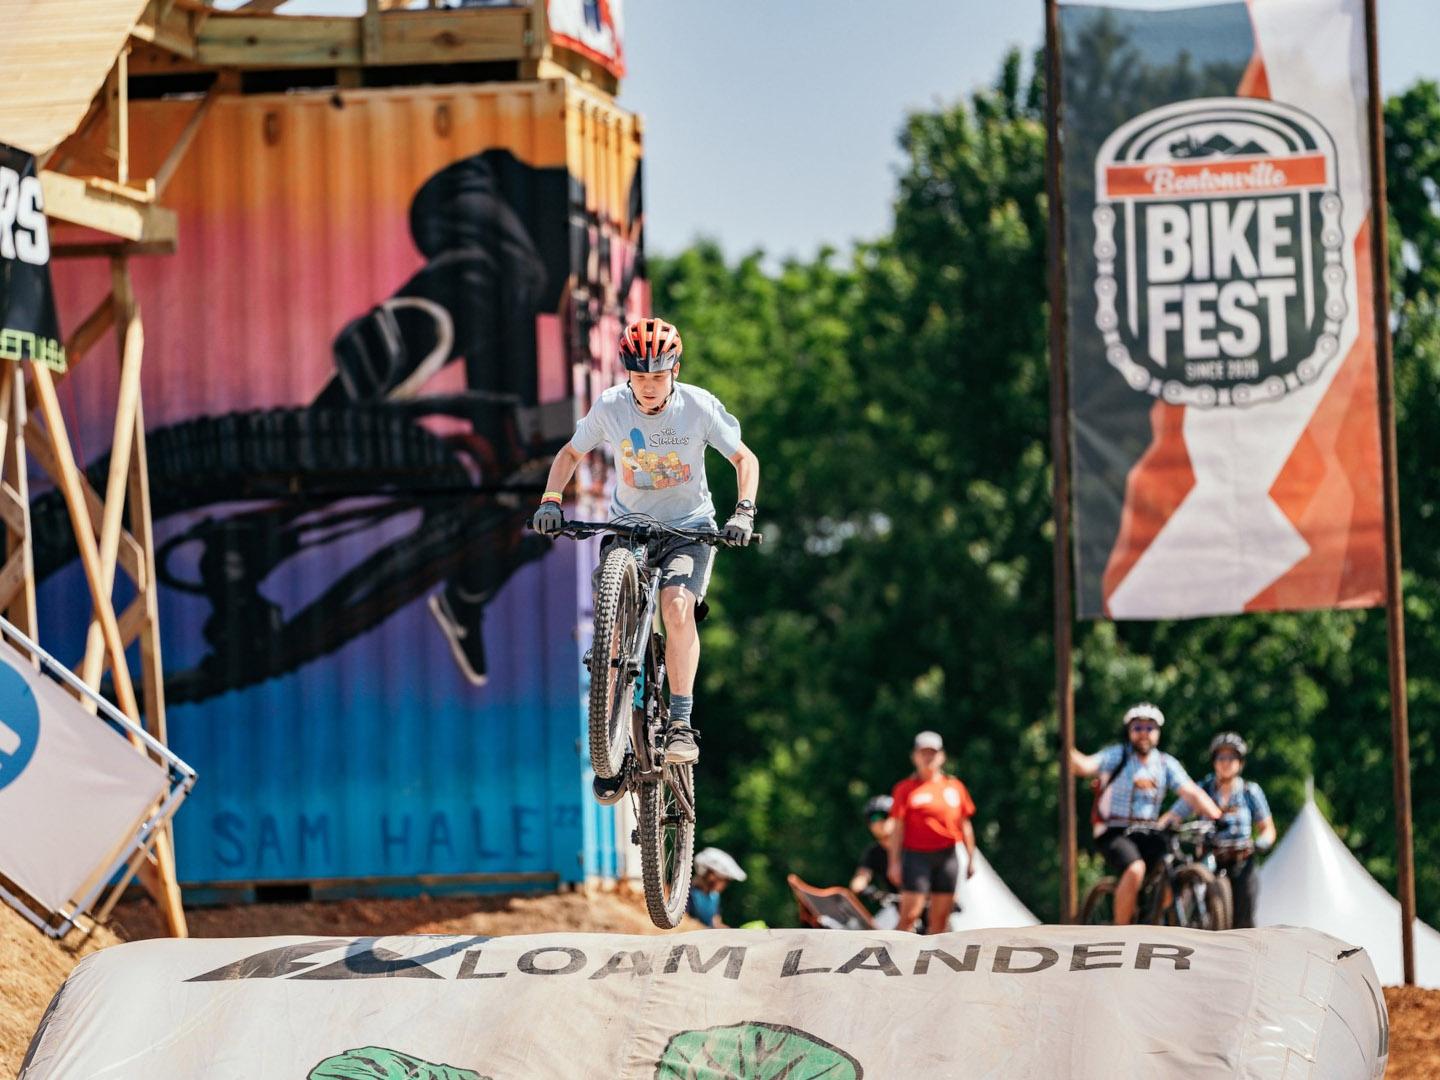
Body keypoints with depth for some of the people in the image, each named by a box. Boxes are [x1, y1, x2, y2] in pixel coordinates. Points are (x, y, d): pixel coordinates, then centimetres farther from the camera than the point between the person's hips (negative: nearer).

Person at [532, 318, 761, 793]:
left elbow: (744, 458, -6)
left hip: (688, 527, -2)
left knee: (677, 607, -29)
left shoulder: (698, 405, -16)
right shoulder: (610, 406, -12)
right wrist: (550, 501, -12)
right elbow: (571, 454, 4)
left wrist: (744, 511, -21)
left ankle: (681, 724, -24)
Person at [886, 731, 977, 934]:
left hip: (947, 857, 4)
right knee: (909, 915, -12)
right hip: (916, 855, -4)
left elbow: (965, 825, 15)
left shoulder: (954, 787, 11)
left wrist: (971, 858, 12)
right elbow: (897, 828, -1)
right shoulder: (905, 788, 2)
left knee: (940, 918, 4)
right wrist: (894, 862, -7)